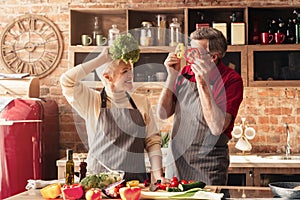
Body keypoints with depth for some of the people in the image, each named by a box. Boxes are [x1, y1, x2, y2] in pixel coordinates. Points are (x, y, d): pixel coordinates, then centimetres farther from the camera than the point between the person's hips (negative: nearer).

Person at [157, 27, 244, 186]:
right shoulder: (185, 72, 3)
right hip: (176, 161, 5)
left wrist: (203, 83, -26)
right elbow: (163, 114, 0)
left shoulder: (231, 80, -13)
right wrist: (172, 76, -9)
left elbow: (217, 128, -24)